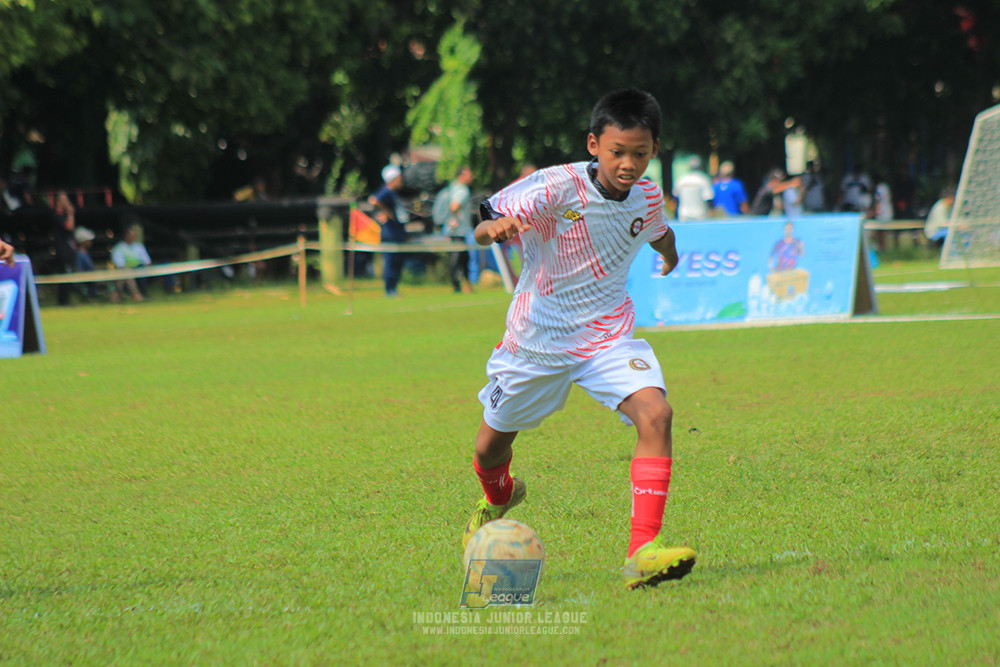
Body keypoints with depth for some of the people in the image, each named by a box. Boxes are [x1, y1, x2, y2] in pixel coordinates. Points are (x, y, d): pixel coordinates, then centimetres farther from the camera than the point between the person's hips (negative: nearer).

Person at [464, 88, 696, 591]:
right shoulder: (556, 188, -21)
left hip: (607, 337, 2)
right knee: (491, 449, 14)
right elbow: (482, 232, -30)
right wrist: (496, 226, -54)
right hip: (537, 339, -2)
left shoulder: (648, 197, -5)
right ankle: (498, 495, 54)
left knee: (655, 414, -25)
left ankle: (643, 552, -28)